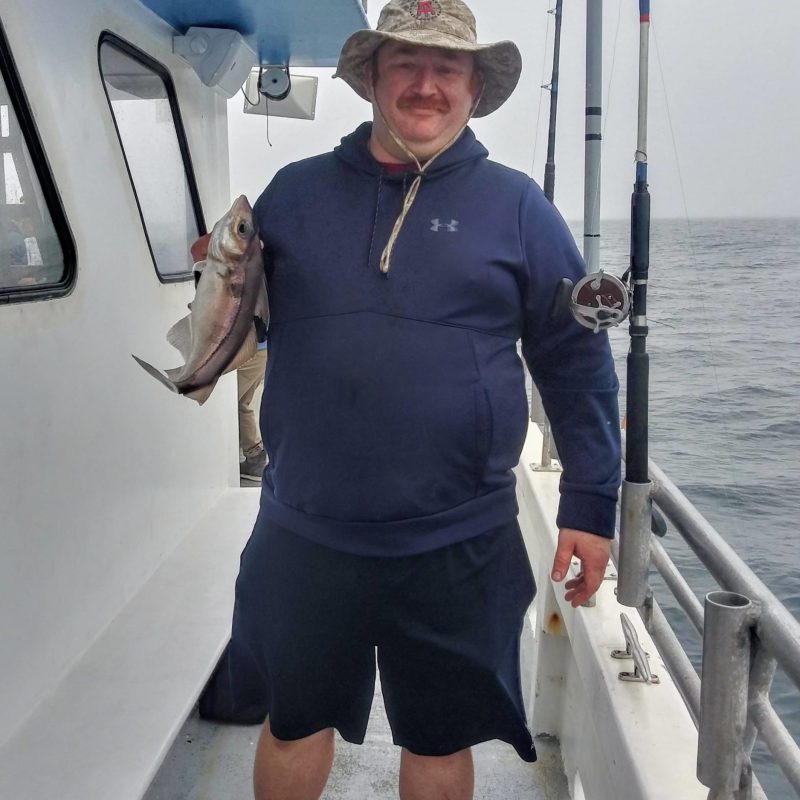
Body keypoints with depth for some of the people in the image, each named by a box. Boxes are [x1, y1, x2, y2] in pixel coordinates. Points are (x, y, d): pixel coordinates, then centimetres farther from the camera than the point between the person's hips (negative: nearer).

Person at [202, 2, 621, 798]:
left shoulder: (515, 205, -1)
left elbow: (577, 362, 0)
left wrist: (590, 505, -2)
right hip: (301, 538, 2)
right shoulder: (296, 191, 5)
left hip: (456, 550, -1)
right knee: (291, 724, 21)